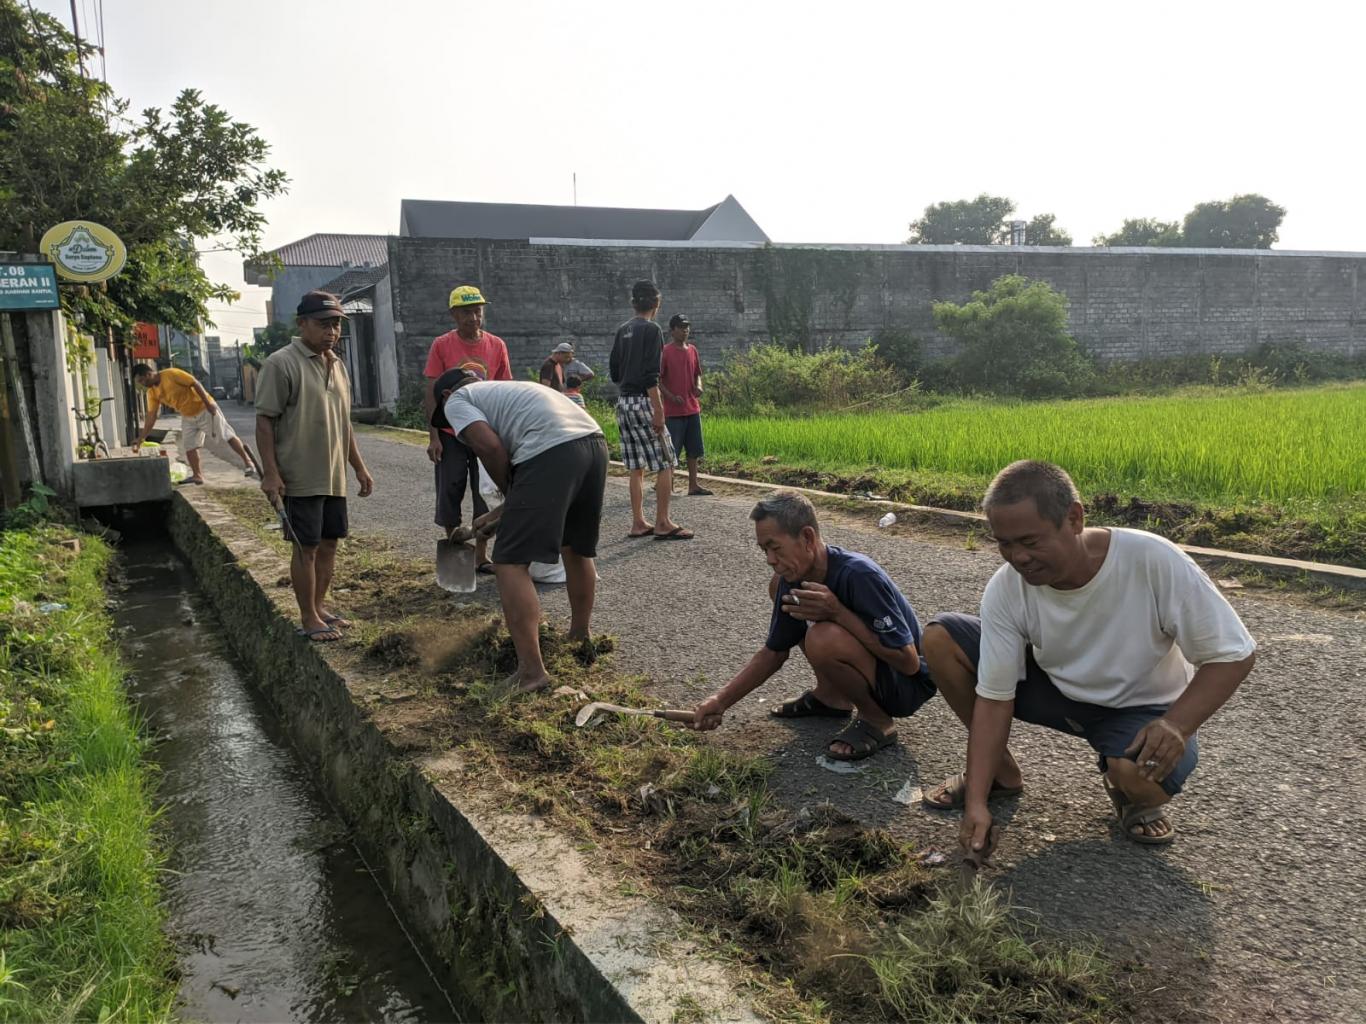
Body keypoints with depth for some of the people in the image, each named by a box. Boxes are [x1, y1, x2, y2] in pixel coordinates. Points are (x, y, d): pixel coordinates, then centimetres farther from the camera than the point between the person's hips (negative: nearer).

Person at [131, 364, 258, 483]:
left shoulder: (171, 374, -20)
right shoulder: (152, 393, 2)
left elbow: (195, 383, -21)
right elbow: (151, 416, 4)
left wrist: (208, 404, -25)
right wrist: (141, 438, 2)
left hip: (204, 409, -7)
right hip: (188, 417, 7)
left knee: (225, 436, -5)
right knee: (189, 446, -2)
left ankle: (248, 462, 3)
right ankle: (197, 475, 3)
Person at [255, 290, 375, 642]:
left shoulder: (337, 364, 13)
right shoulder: (282, 363, -10)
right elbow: (265, 420, -13)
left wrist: (359, 466, 18)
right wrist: (271, 472, -18)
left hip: (334, 477, 7)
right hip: (301, 478, -7)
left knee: (329, 543, 13)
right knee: (306, 547, 0)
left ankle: (319, 606, 26)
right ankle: (308, 619, 10)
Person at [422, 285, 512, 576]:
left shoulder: (496, 345, 3)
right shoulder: (441, 345, -3)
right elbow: (431, 394, -3)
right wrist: (433, 437, -8)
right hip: (450, 434, -2)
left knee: (486, 494, 5)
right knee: (450, 494, 4)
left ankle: (481, 556, 16)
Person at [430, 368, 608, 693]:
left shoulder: (457, 400, 15)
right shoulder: (505, 388, 38)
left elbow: (490, 446, -3)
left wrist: (510, 493, 12)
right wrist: (516, 504, 38)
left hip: (551, 452, -8)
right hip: (594, 440, 9)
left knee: (510, 563, -1)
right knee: (578, 548, 26)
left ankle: (531, 671, -5)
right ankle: (579, 638, 43)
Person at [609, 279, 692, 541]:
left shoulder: (622, 331, 14)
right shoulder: (651, 329, -9)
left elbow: (614, 371, 17)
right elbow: (651, 375, -17)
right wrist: (658, 410, -18)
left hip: (623, 402, 8)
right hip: (642, 402, -8)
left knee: (637, 467, 11)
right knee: (665, 463, -2)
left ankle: (638, 523, 12)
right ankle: (663, 524, -2)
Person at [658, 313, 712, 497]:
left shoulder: (692, 350, 11)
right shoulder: (665, 352, -7)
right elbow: (658, 380, -6)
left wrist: (698, 386, -3)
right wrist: (671, 396, -18)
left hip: (693, 408, 6)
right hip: (673, 410, -6)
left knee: (693, 449, 8)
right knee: (671, 450, -3)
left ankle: (693, 485, 14)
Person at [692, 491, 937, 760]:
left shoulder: (859, 576, -31)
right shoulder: (793, 580, -8)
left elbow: (909, 662, -29)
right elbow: (774, 652, 6)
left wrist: (838, 612, -34)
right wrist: (721, 700, -4)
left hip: (909, 684, -8)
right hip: (871, 660, 8)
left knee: (822, 639, -36)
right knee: (778, 587, 5)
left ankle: (877, 722, -8)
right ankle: (831, 697, 13)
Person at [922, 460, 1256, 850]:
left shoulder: (1154, 562, -31)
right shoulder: (1005, 589, -22)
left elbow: (1232, 654, -19)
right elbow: (994, 697, -17)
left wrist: (1177, 725, -35)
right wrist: (976, 800, -23)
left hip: (1140, 708, -3)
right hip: (1056, 689, 3)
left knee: (1143, 775, -38)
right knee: (940, 638, -16)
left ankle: (1129, 791, 3)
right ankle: (999, 772, 4)